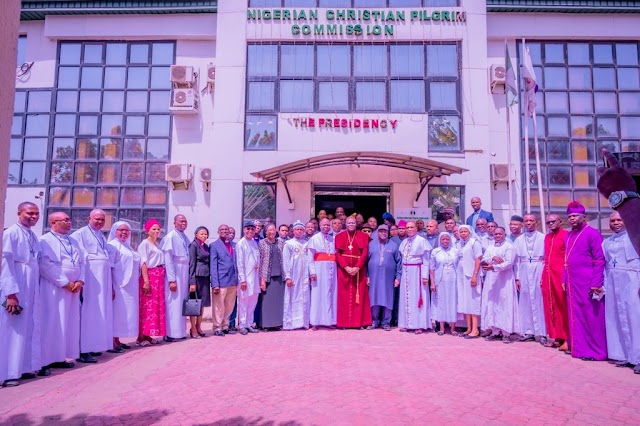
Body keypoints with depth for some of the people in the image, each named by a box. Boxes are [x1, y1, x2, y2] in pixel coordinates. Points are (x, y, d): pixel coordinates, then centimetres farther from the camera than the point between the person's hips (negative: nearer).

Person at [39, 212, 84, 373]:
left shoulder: (73, 242, 17)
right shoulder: (46, 240, -5)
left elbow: (81, 262, 13)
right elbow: (46, 265, -14)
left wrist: (80, 281, -4)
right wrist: (65, 283, -15)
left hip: (73, 288, 7)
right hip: (53, 288, -7)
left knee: (69, 323, 8)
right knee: (51, 323, -6)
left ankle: (59, 357, 17)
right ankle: (44, 361, 0)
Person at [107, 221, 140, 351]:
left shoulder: (128, 246, 18)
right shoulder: (113, 245, -7)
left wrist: (135, 285, 18)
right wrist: (111, 287, -20)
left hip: (130, 286, 8)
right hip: (119, 285, -8)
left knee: (125, 312, 10)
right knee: (117, 311, -5)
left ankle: (117, 340, 17)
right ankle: (113, 341, 2)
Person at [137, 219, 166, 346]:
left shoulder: (157, 244, 18)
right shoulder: (144, 244, -5)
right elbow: (143, 263, -12)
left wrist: (162, 276, 7)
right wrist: (146, 281, -19)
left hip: (159, 277, 8)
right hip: (149, 276, -8)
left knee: (158, 306, 8)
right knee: (147, 307, -6)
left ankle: (148, 335, 15)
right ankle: (141, 337, -1)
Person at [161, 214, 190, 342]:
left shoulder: (186, 238, 12)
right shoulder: (170, 237, -8)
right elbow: (168, 259, -12)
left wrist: (189, 277, 7)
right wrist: (172, 280, -16)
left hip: (185, 273, 7)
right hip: (175, 272, -7)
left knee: (182, 303, 10)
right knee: (173, 303, -4)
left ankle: (180, 331, 18)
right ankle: (170, 333, 4)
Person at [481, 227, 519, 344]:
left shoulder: (509, 246, 0)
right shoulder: (490, 248, 18)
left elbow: (509, 263, -12)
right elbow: (482, 261, 7)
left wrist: (493, 267, -21)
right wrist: (493, 258, -10)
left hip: (504, 279, -5)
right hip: (491, 279, 6)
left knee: (505, 304, -5)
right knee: (492, 304, 3)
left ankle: (506, 332, -2)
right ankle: (495, 331, 9)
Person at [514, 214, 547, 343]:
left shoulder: (543, 238, 1)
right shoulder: (519, 240, 10)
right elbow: (517, 260, 9)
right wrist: (517, 278, 5)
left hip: (538, 271, -3)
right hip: (524, 272, 3)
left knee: (539, 301, -1)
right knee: (525, 302, 4)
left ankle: (541, 333, 7)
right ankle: (528, 332, 11)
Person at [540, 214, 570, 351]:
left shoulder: (566, 235, -5)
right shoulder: (547, 237, 16)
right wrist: (543, 275, 14)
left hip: (560, 274, -7)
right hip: (547, 275, 7)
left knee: (563, 307, -1)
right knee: (550, 307, 8)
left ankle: (566, 338, 7)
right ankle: (554, 336, 17)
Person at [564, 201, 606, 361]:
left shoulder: (592, 234, -7)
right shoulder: (569, 236, 13)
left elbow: (600, 260, -11)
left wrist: (596, 283, -16)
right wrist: (564, 280, 13)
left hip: (588, 284, -7)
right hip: (572, 284, 7)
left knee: (591, 317, 1)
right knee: (576, 317, 11)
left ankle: (595, 350, 12)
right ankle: (579, 346, 21)